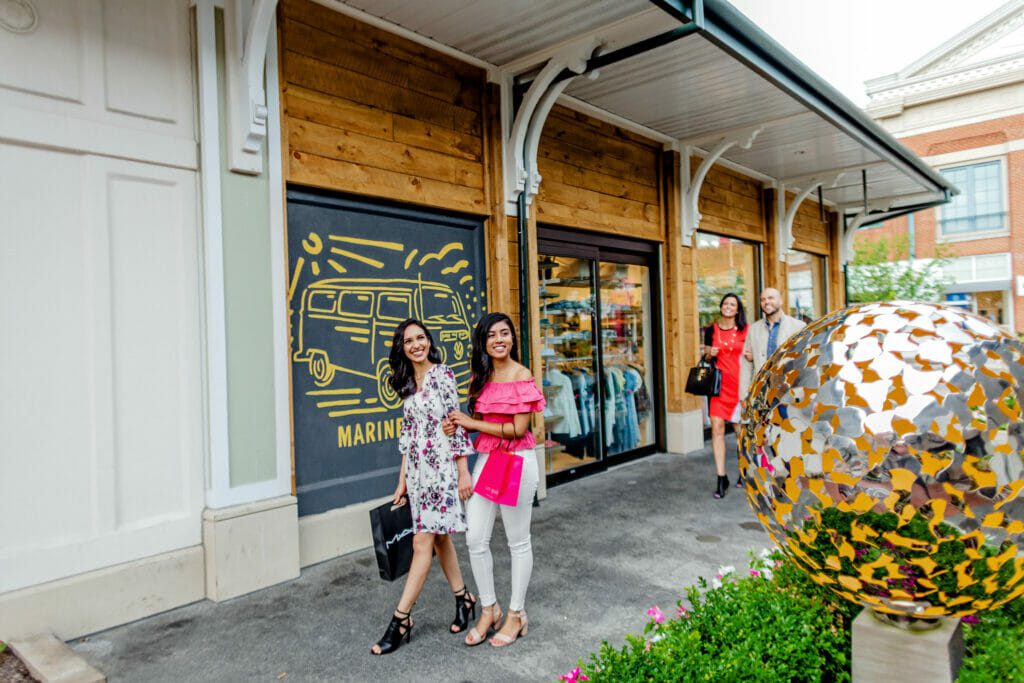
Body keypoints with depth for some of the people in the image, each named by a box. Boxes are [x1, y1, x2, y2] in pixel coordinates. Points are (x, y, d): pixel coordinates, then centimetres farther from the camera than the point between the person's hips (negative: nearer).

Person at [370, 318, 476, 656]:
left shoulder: (442, 375, -8)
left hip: (441, 467, -7)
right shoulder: (408, 383, 12)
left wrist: (463, 472, -13)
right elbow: (408, 432, 14)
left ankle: (401, 620, 4)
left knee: (423, 541, -4)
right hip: (417, 469, 7)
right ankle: (464, 599, 30)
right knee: (438, 537, 14)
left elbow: (456, 423, -11)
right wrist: (402, 479, 14)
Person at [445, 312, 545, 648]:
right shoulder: (481, 376, 8)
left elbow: (518, 429, -17)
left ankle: (516, 614, 26)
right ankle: (489, 609, 25)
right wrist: (459, 424, -6)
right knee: (475, 538, 5)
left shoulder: (522, 375, -12)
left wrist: (471, 422, -12)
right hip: (485, 459, 6)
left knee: (518, 541, 9)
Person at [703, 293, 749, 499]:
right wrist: (709, 354, -4)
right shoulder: (711, 330, 8)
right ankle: (721, 478, -1)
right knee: (717, 428, -8)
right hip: (718, 384, 1)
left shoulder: (745, 331, 5)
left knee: (741, 430, 7)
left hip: (739, 385, -1)